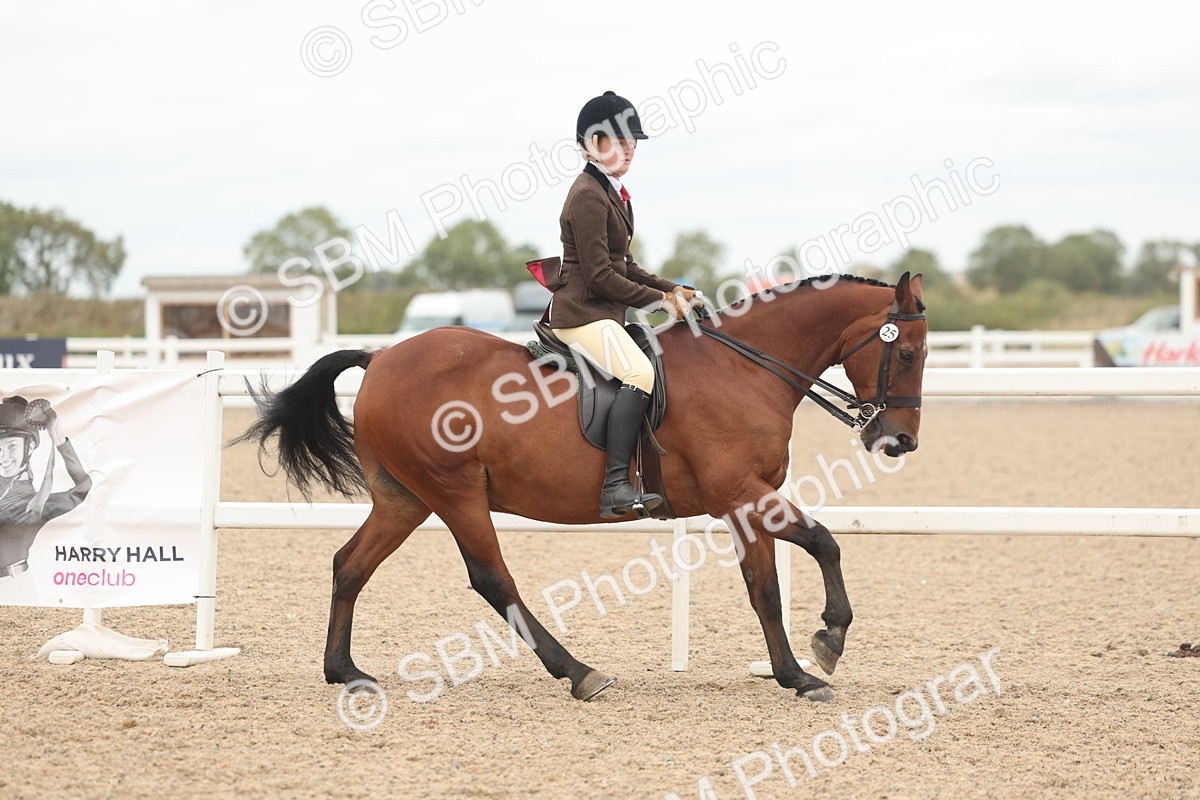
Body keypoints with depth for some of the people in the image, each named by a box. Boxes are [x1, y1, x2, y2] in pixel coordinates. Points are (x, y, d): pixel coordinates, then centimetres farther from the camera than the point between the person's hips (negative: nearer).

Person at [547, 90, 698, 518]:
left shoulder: (613, 193, 18)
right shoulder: (588, 196, -13)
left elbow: (624, 268, 24)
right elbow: (600, 276, -18)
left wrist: (672, 289, 11)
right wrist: (659, 299, -12)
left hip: (604, 314, 11)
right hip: (583, 313, -11)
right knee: (641, 374, -29)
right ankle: (615, 486, -37)